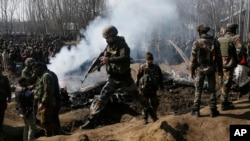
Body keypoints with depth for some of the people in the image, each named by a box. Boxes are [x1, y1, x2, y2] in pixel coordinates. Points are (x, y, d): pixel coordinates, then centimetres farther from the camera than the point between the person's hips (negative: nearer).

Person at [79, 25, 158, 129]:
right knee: (101, 98, -5)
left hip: (124, 78, -5)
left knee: (137, 95, 12)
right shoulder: (109, 46, 2)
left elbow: (125, 58, -37)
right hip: (113, 79, 5)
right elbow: (104, 55, 21)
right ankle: (90, 121, -3)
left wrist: (109, 60, -42)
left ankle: (151, 112, 32)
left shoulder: (123, 46, -18)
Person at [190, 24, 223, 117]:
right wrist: (220, 70, 11)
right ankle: (213, 111, 11)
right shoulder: (215, 42, 0)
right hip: (211, 69, 2)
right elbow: (218, 57, 3)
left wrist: (192, 71, 1)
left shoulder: (197, 43, -10)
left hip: (200, 69, -2)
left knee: (198, 90, 8)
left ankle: (196, 111, 10)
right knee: (212, 90, 10)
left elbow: (193, 58, -9)